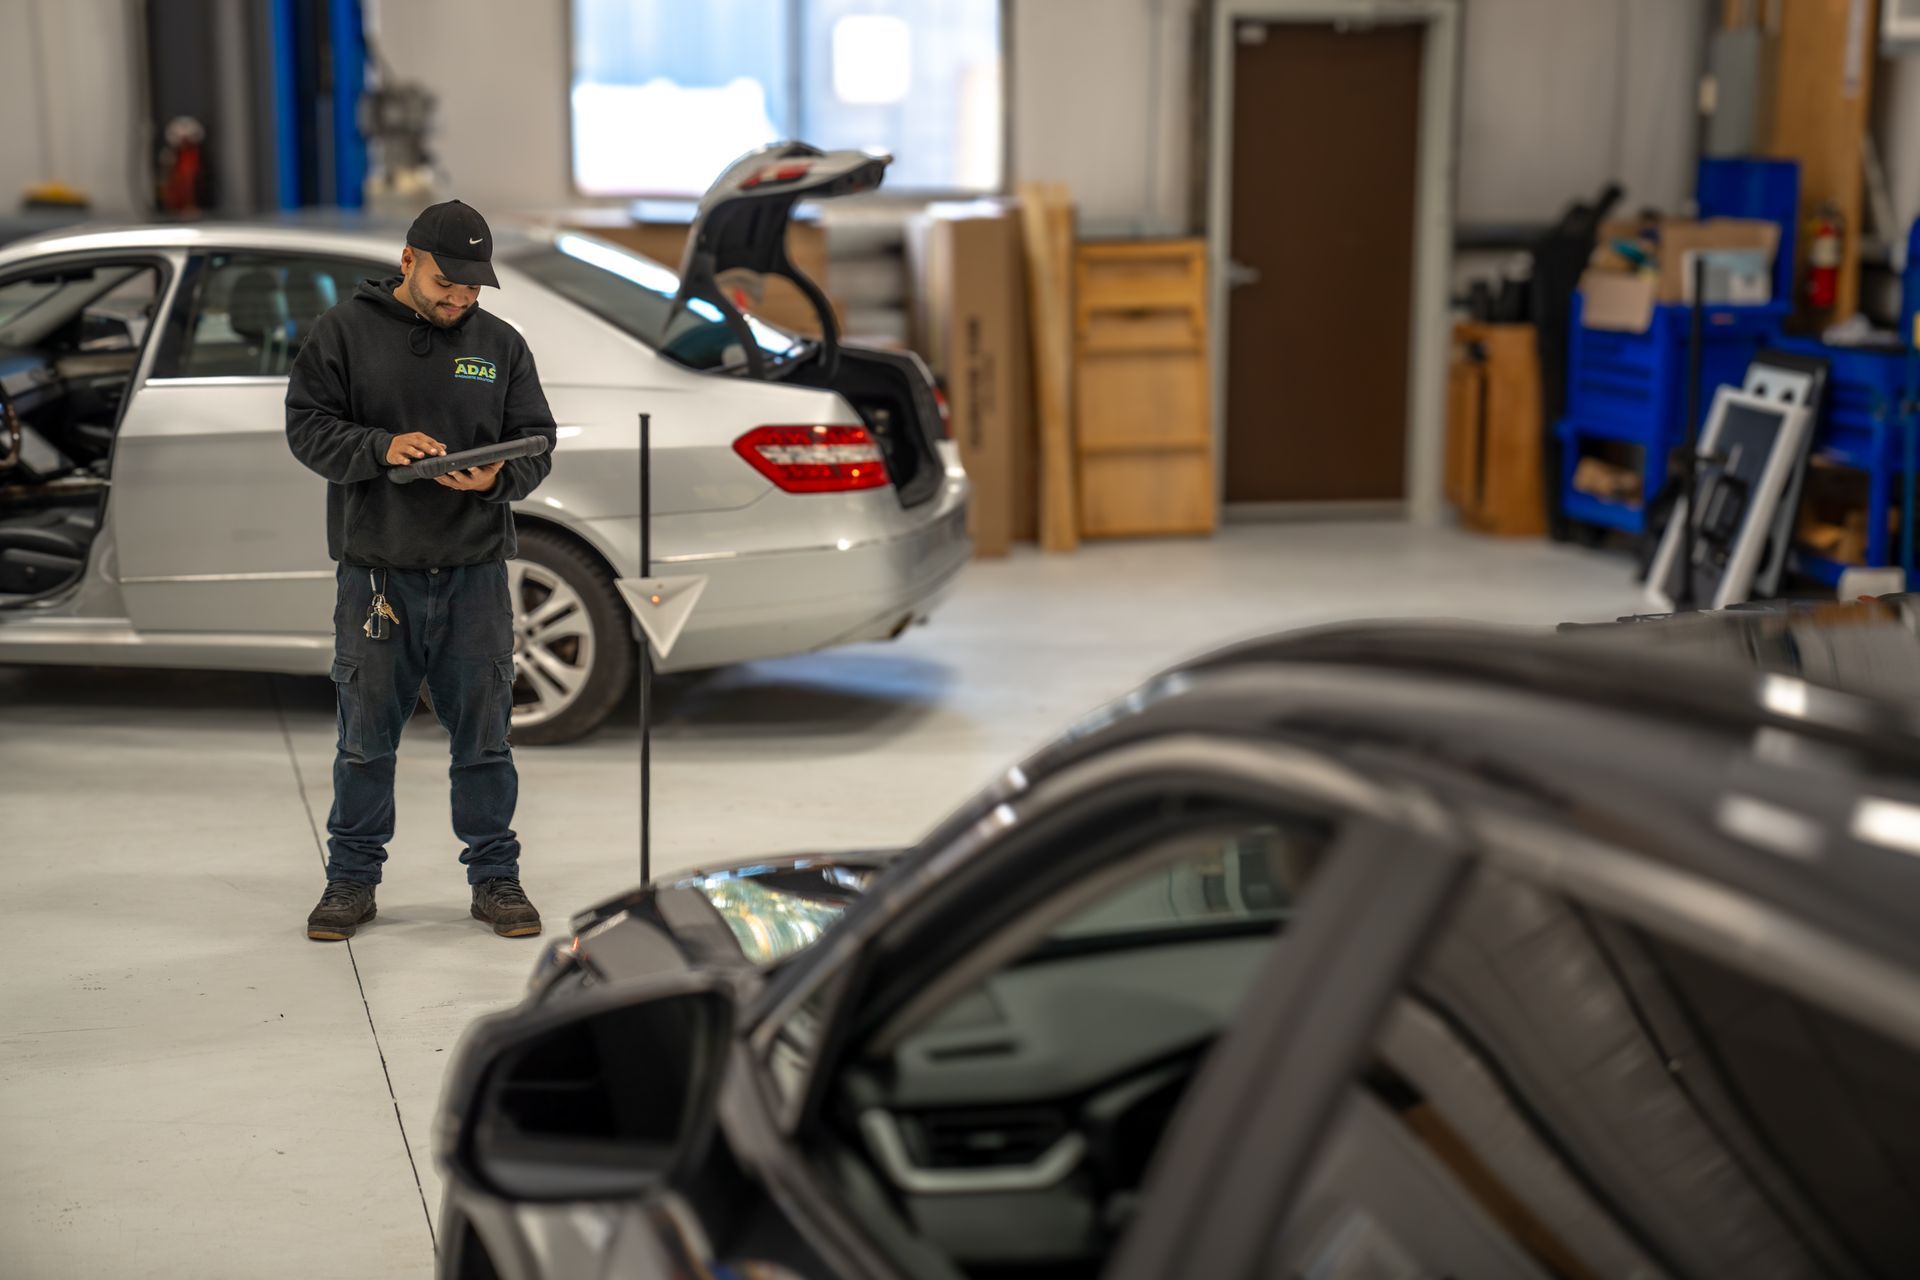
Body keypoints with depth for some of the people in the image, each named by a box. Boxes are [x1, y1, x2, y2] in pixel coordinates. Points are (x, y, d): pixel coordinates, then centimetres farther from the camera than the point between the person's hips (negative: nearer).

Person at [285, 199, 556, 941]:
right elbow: (307, 425, -3)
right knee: (367, 734, 7)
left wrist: (498, 476, -14)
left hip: (475, 570, 2)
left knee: (483, 732, 7)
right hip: (374, 568, -2)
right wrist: (382, 448, -21)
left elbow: (537, 440, 8)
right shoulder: (346, 331, 1)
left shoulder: (501, 344, 8)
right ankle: (353, 878, 20)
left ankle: (495, 877, 18)